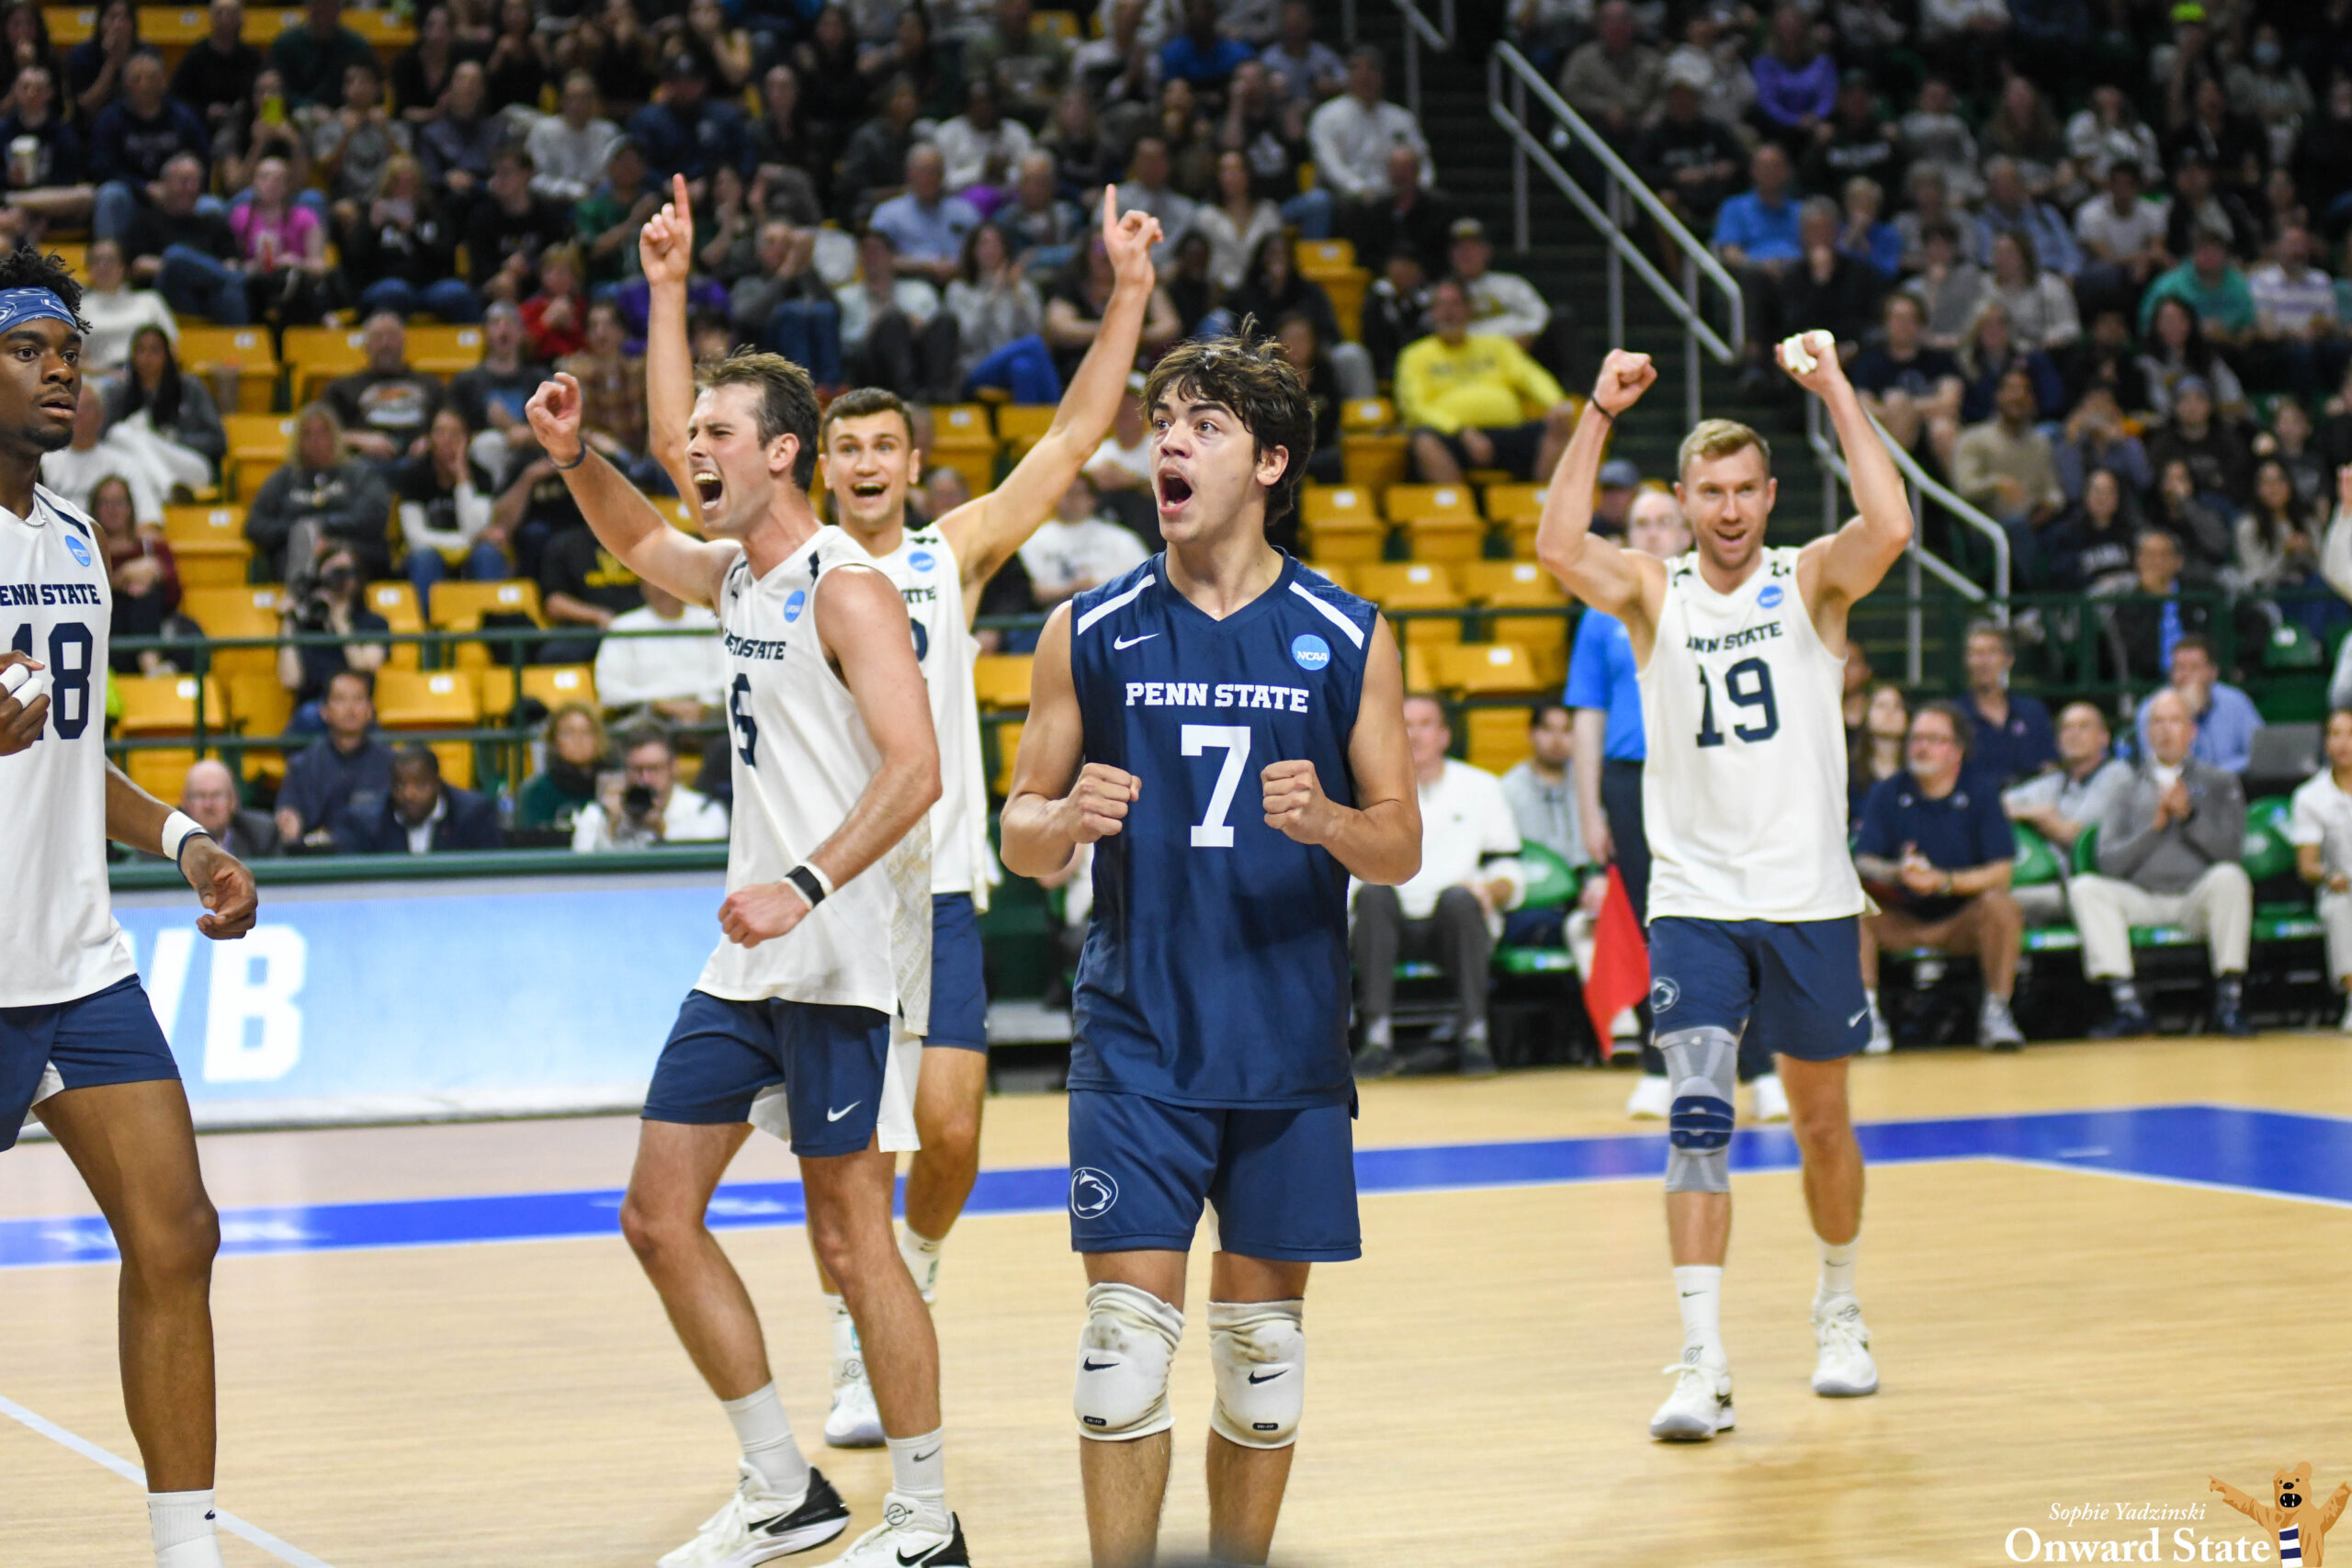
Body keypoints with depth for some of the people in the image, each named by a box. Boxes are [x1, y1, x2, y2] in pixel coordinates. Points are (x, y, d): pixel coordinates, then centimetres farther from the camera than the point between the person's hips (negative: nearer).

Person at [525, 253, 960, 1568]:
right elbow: (639, 537, 36)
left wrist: (806, 889, -34)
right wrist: (575, 457, 16)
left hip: (840, 958, -9)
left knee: (851, 1237, -5)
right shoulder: (737, 575, 13)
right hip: (752, 955, 9)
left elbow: (915, 770, -22)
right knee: (660, 1214, 8)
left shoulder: (847, 587, -13)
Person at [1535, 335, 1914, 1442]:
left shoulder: (1811, 581, 0)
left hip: (1809, 900, 1)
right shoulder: (1653, 593, 2)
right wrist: (1600, 415, -19)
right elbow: (1559, 549, -18)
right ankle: (1703, 1364, -15)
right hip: (1695, 901, 0)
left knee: (1821, 1122, 14)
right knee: (1697, 1117, -13)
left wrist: (1837, 393, -18)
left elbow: (1891, 528, -21)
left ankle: (1837, 1313, 37)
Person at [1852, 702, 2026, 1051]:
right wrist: (1895, 873, -31)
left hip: (1961, 922, -1)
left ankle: (1996, 1012, -17)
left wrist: (1944, 881, -26)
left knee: (1999, 905, -31)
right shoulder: (1888, 793, 2)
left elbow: (2000, 873, -10)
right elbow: (1863, 863, -8)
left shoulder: (1980, 790, -2)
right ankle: (1866, 1008, -19)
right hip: (1900, 923, 1)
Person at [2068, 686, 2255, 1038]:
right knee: (2085, 888, -26)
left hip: (2198, 897, -1)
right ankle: (2130, 1008, -33)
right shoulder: (2128, 789, 18)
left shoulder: (2220, 782, 17)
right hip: (2142, 901, 1)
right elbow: (2109, 863, 5)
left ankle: (2229, 1003, -31)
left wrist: (2189, 815, -11)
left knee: (2229, 877, -34)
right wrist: (2155, 827, -6)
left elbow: (2232, 849, 1)